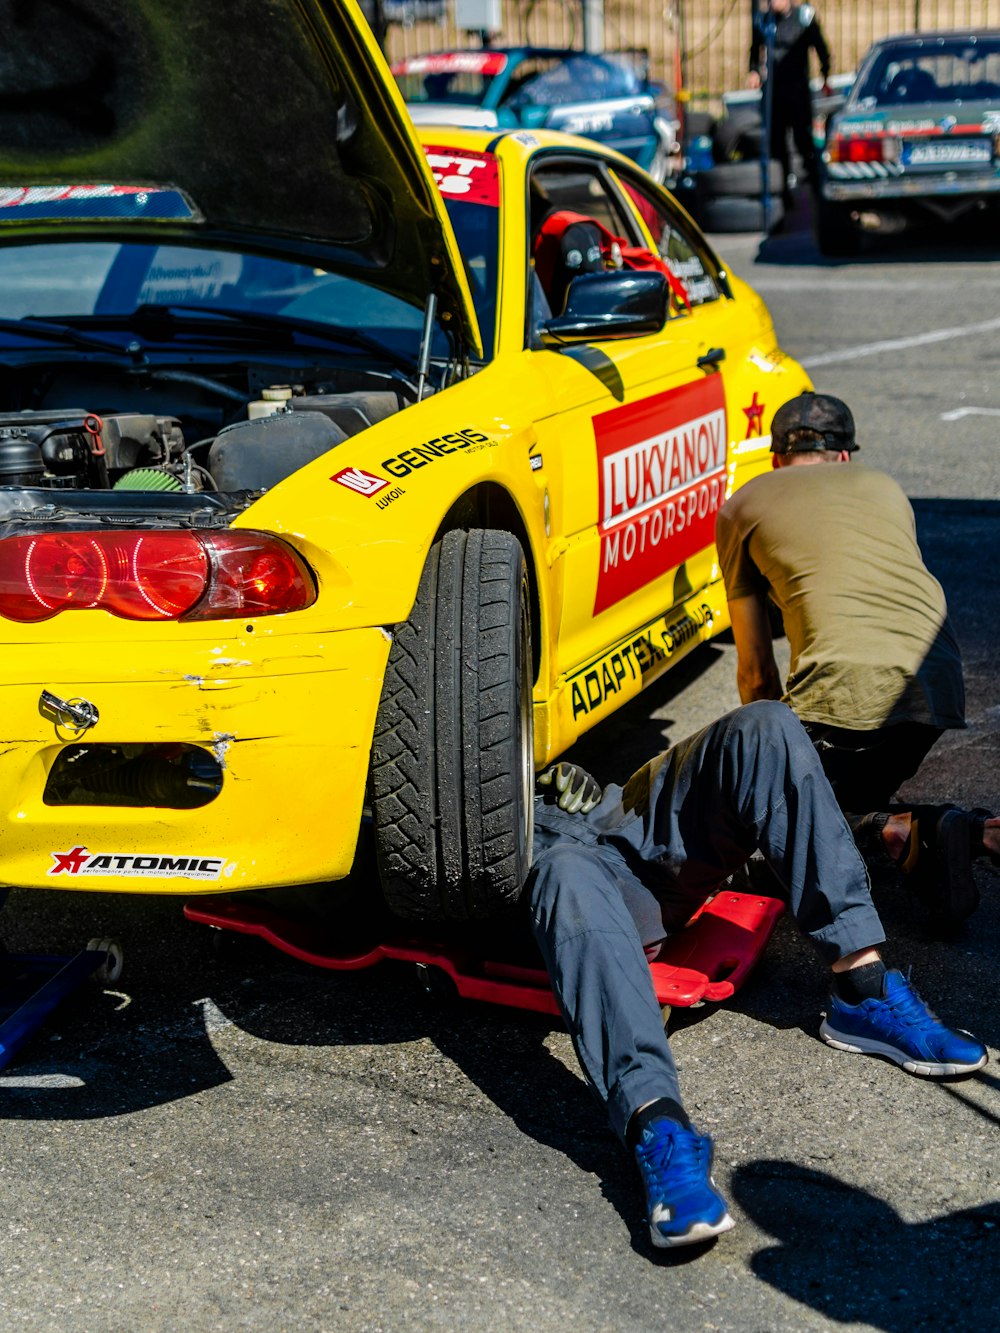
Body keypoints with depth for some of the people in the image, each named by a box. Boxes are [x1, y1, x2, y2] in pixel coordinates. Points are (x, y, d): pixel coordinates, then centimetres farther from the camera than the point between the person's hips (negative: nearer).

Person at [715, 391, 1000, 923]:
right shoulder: (884, 486, 30)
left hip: (849, 688, -5)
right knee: (860, 796, 27)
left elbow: (756, 672, 21)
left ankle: (898, 835, -13)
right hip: (941, 687, 5)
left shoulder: (741, 507, 19)